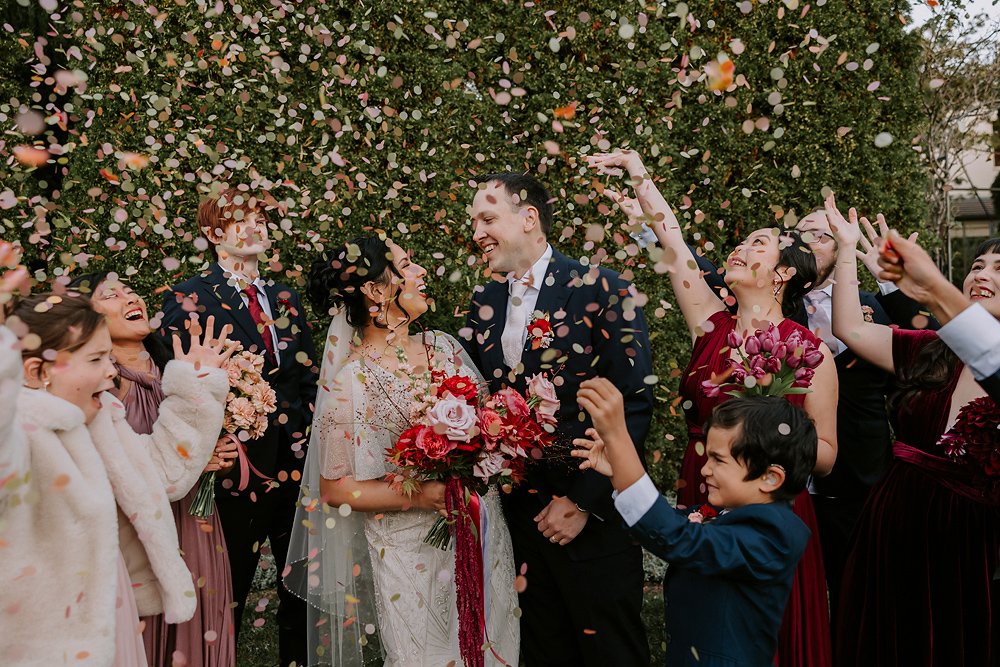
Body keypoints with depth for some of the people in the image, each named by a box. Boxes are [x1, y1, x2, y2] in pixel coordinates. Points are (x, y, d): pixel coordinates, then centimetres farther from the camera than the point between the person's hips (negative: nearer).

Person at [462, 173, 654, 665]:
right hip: (517, 510, 5)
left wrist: (585, 502, -16)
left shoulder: (602, 290, -12)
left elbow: (634, 404, -15)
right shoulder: (484, 303, 6)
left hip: (593, 515, -5)